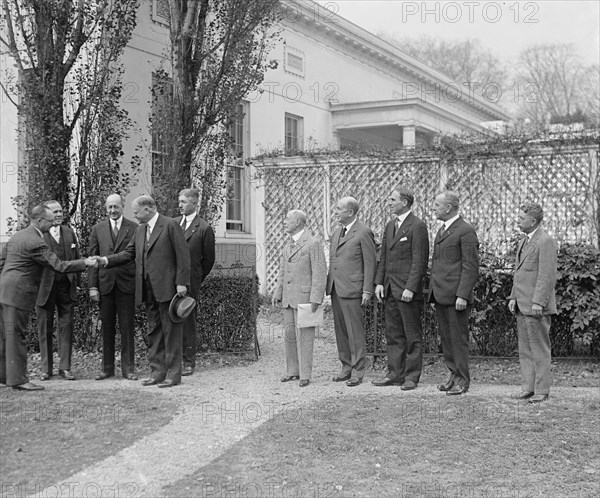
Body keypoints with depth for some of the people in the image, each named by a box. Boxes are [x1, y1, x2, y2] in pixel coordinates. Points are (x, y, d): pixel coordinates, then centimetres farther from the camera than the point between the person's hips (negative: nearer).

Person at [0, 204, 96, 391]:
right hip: (18, 293, -10)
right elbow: (59, 265, -17)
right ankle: (17, 378, -2)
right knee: (15, 335, -6)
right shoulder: (35, 242, -16)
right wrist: (85, 263, -9)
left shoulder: (17, 236, 14)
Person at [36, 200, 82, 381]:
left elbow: (76, 259, 14)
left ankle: (65, 367, 9)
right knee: (45, 327, 6)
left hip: (67, 286, 4)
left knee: (66, 326, 3)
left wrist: (77, 283, 9)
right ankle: (46, 368, 15)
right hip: (45, 287, -3)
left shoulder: (70, 233, 10)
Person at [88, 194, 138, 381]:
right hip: (105, 284, 2)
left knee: (127, 327, 1)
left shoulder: (134, 228, 2)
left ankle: (128, 368, 8)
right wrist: (92, 286, 0)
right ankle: (107, 368, 16)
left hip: (126, 284, -2)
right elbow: (92, 258, 7)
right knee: (107, 327, 7)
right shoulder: (98, 229, 9)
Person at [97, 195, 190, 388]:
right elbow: (129, 253, 18)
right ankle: (157, 372, 18)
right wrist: (107, 260, 4)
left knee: (171, 331, -2)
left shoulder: (170, 225, -7)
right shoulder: (140, 230, 16)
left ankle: (173, 374, 2)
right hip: (148, 289, 8)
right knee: (153, 331, 11)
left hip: (166, 287, -8)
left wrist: (181, 283, -15)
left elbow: (182, 255, -10)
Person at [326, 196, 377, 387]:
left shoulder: (363, 233, -7)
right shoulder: (336, 232, 17)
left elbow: (370, 263, -8)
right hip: (336, 289, 8)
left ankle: (358, 371, 3)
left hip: (352, 289, -8)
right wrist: (329, 284, 13)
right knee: (340, 330, 10)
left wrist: (367, 290, -12)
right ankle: (346, 367, 19)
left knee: (355, 331, -4)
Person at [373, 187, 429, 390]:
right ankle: (395, 373, 17)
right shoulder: (390, 225, 15)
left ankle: (412, 377, 8)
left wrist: (410, 288, -18)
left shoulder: (417, 226, -10)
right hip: (389, 289, 8)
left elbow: (420, 261, -14)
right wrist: (379, 282, 8)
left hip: (407, 290, -8)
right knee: (393, 334, 11)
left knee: (412, 335, 2)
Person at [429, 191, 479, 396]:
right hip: (441, 294, 9)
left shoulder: (466, 231, -10)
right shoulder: (442, 230, 19)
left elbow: (471, 267, -14)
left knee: (458, 338, -3)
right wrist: (433, 293, 19)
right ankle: (454, 375, 20)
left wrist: (463, 295, -20)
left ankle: (462, 380, 5)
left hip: (455, 296, -9)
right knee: (446, 338, 11)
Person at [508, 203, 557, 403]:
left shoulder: (545, 242, -13)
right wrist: (513, 297, 13)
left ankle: (541, 390, 4)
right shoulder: (524, 241, 17)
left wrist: (538, 302, -21)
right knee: (525, 349, 11)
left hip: (537, 306, -9)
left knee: (540, 349, -2)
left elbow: (548, 275, -18)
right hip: (522, 304, 9)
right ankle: (528, 387, 16)